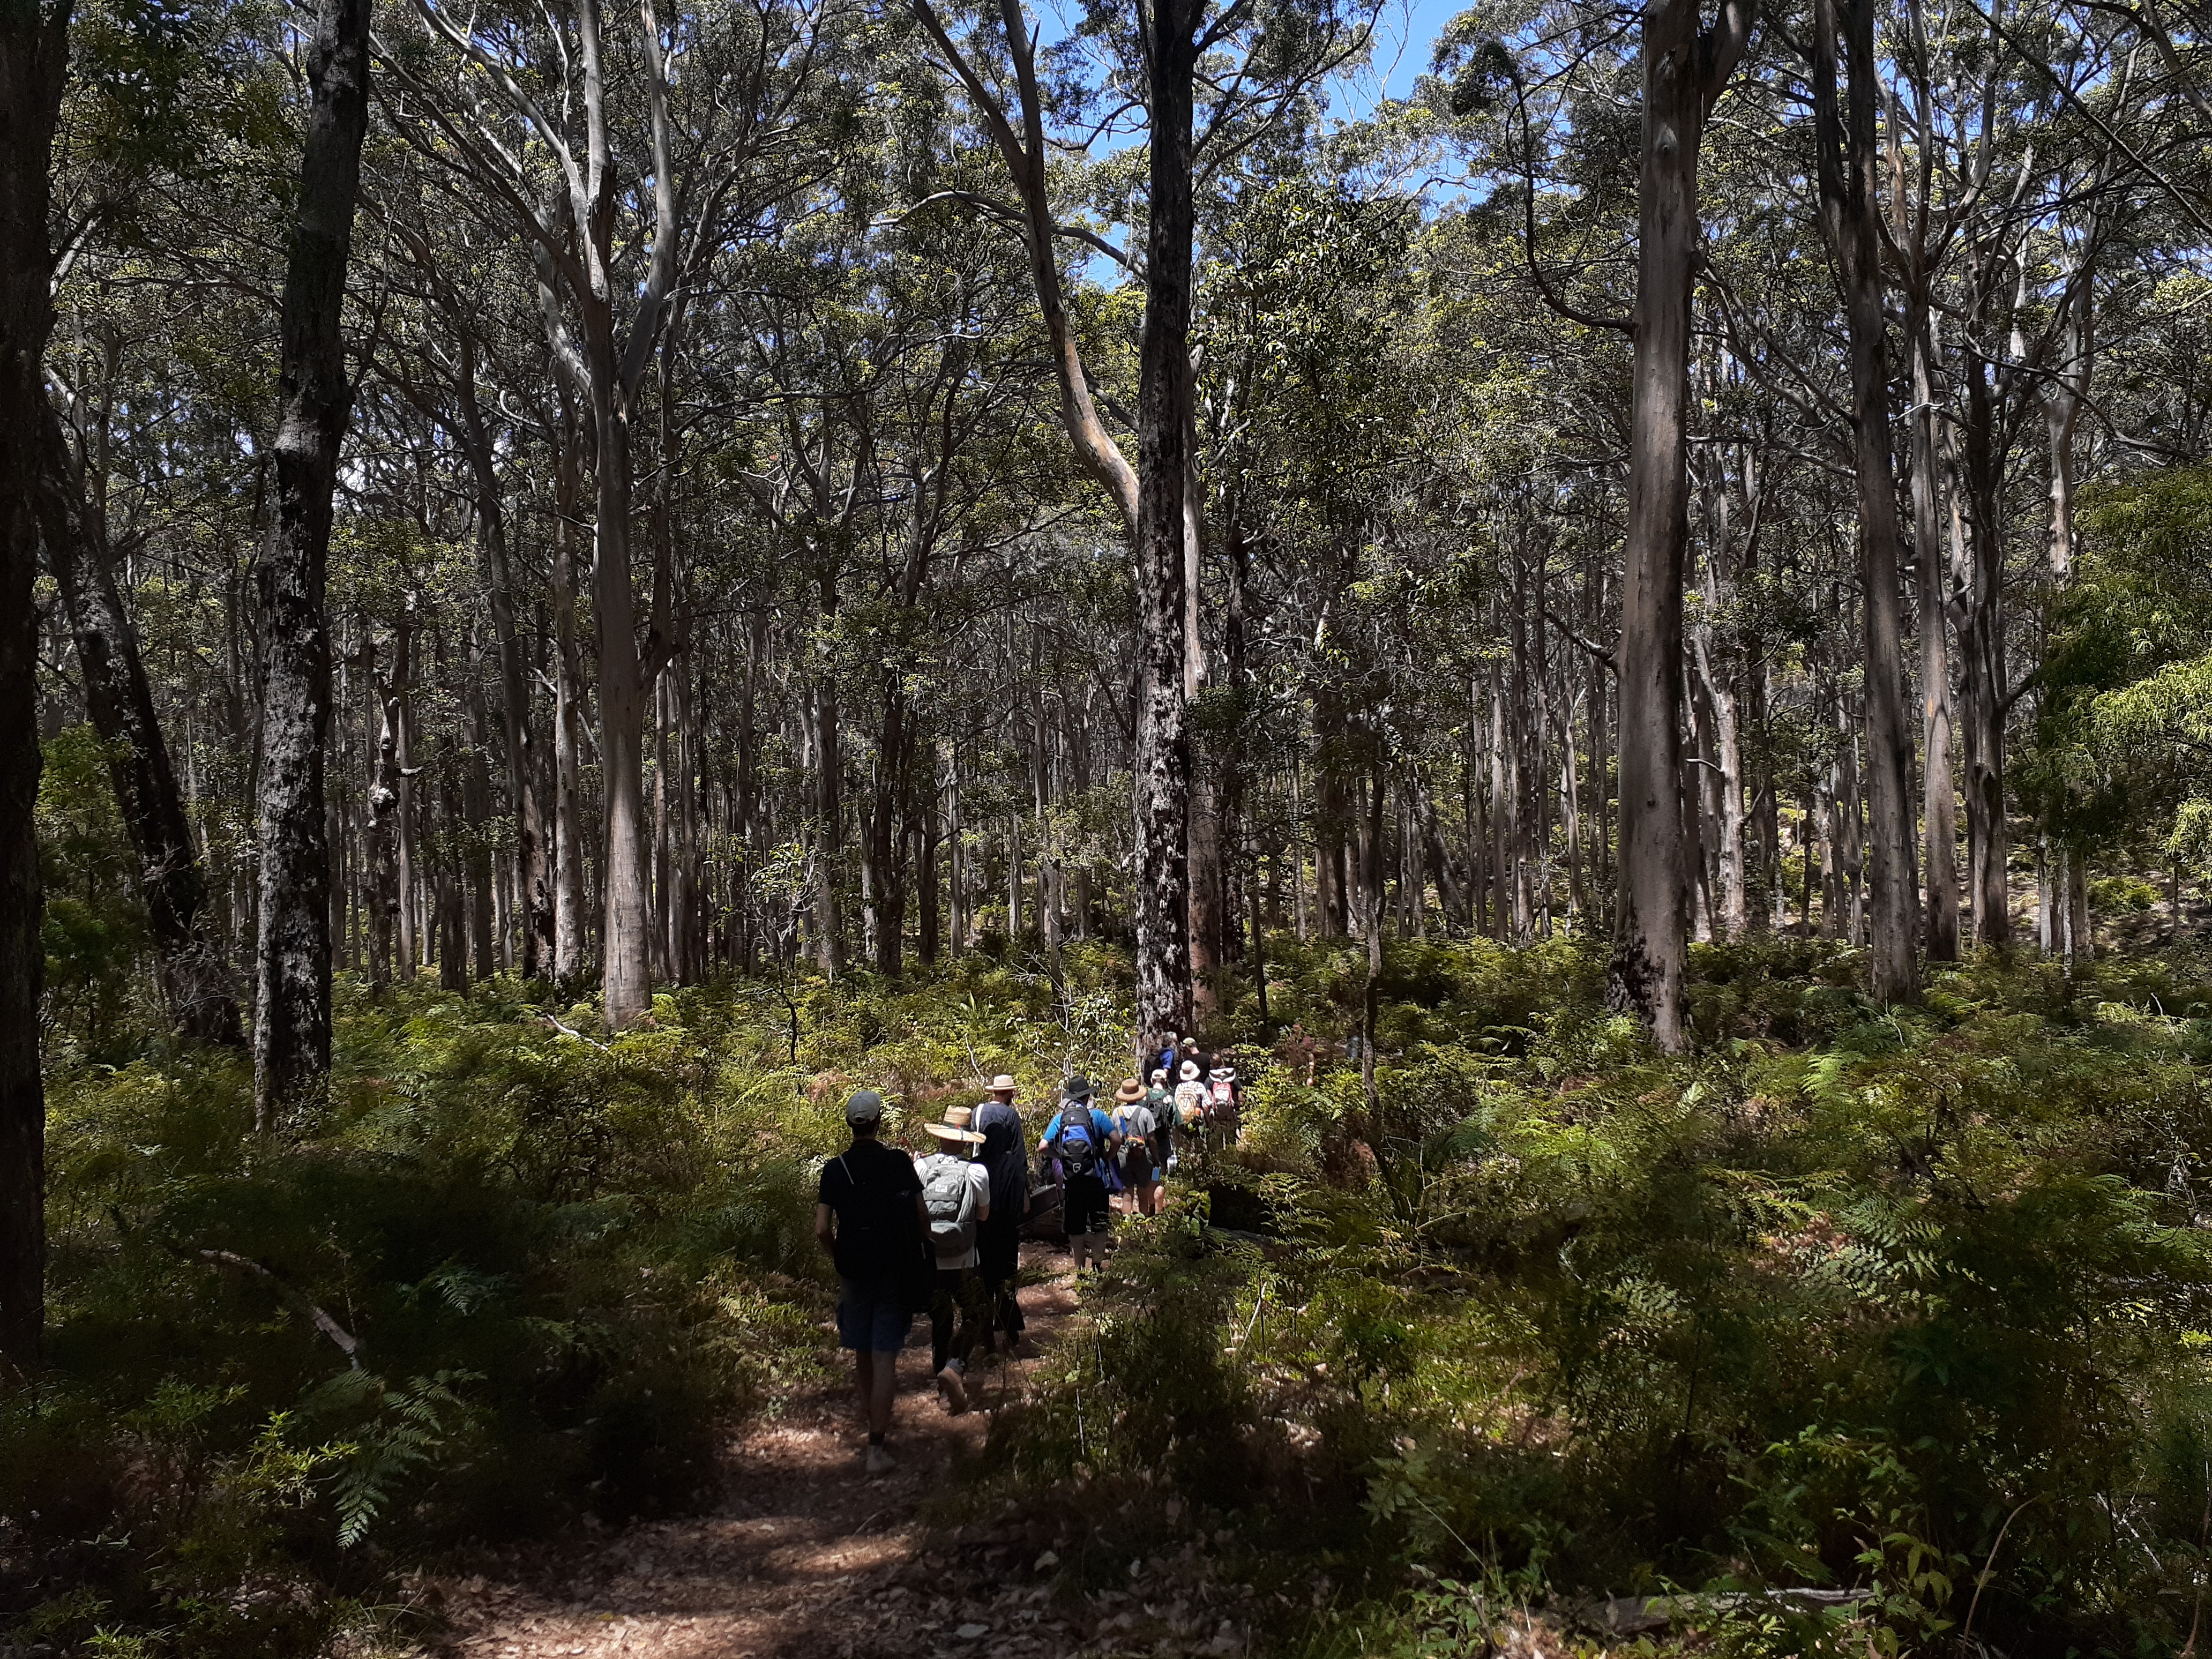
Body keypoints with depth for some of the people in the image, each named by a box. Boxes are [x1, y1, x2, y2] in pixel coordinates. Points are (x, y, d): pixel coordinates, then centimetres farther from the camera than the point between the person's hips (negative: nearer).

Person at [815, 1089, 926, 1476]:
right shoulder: (900, 1162, -7)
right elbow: (921, 1216, -4)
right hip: (895, 1271, -1)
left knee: (861, 1352, 20)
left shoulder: (835, 1169, -5)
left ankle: (873, 1414, 39)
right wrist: (921, 1246, 14)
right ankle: (876, 1447, -7)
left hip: (854, 1270, 2)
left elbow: (822, 1229, -8)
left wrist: (839, 1256, 10)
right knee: (885, 1357, -2)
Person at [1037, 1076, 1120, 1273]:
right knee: (1098, 1223, 10)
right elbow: (1116, 1139, -11)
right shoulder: (1096, 1115, -2)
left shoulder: (1060, 1118, 4)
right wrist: (1107, 1157, 6)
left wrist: (1059, 1156, 13)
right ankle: (1098, 1263, 12)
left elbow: (1043, 1146, -3)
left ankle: (1079, 1267, 16)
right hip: (1094, 1177, -2)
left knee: (1075, 1226, 10)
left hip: (1070, 1180, 2)